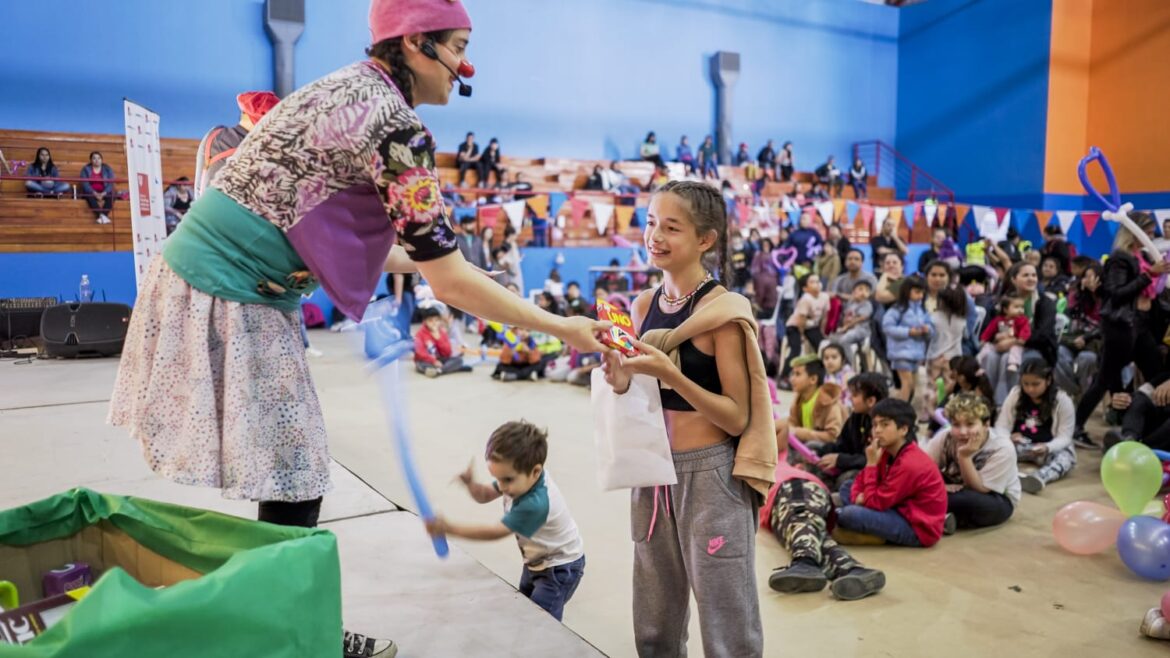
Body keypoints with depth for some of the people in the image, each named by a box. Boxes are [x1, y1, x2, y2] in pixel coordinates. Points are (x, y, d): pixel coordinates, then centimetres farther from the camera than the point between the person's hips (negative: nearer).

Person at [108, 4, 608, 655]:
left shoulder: (350, 88, 11)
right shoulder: (394, 122, -18)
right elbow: (451, 282, -19)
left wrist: (419, 260, 22)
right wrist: (561, 326, -11)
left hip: (204, 276, 10)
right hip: (230, 302, -10)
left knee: (291, 477, 17)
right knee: (294, 485, 3)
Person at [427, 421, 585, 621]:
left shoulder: (535, 504, -40)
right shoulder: (522, 477, -16)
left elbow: (495, 532, -35)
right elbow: (484, 495, -3)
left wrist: (449, 528, -35)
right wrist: (470, 483, -26)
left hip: (560, 567, -9)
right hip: (537, 561, 9)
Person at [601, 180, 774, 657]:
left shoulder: (723, 312, -13)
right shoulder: (644, 305, 4)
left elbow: (738, 418, -14)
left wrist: (669, 373, -24)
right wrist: (623, 382, -6)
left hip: (711, 475, -6)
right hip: (653, 472, 6)